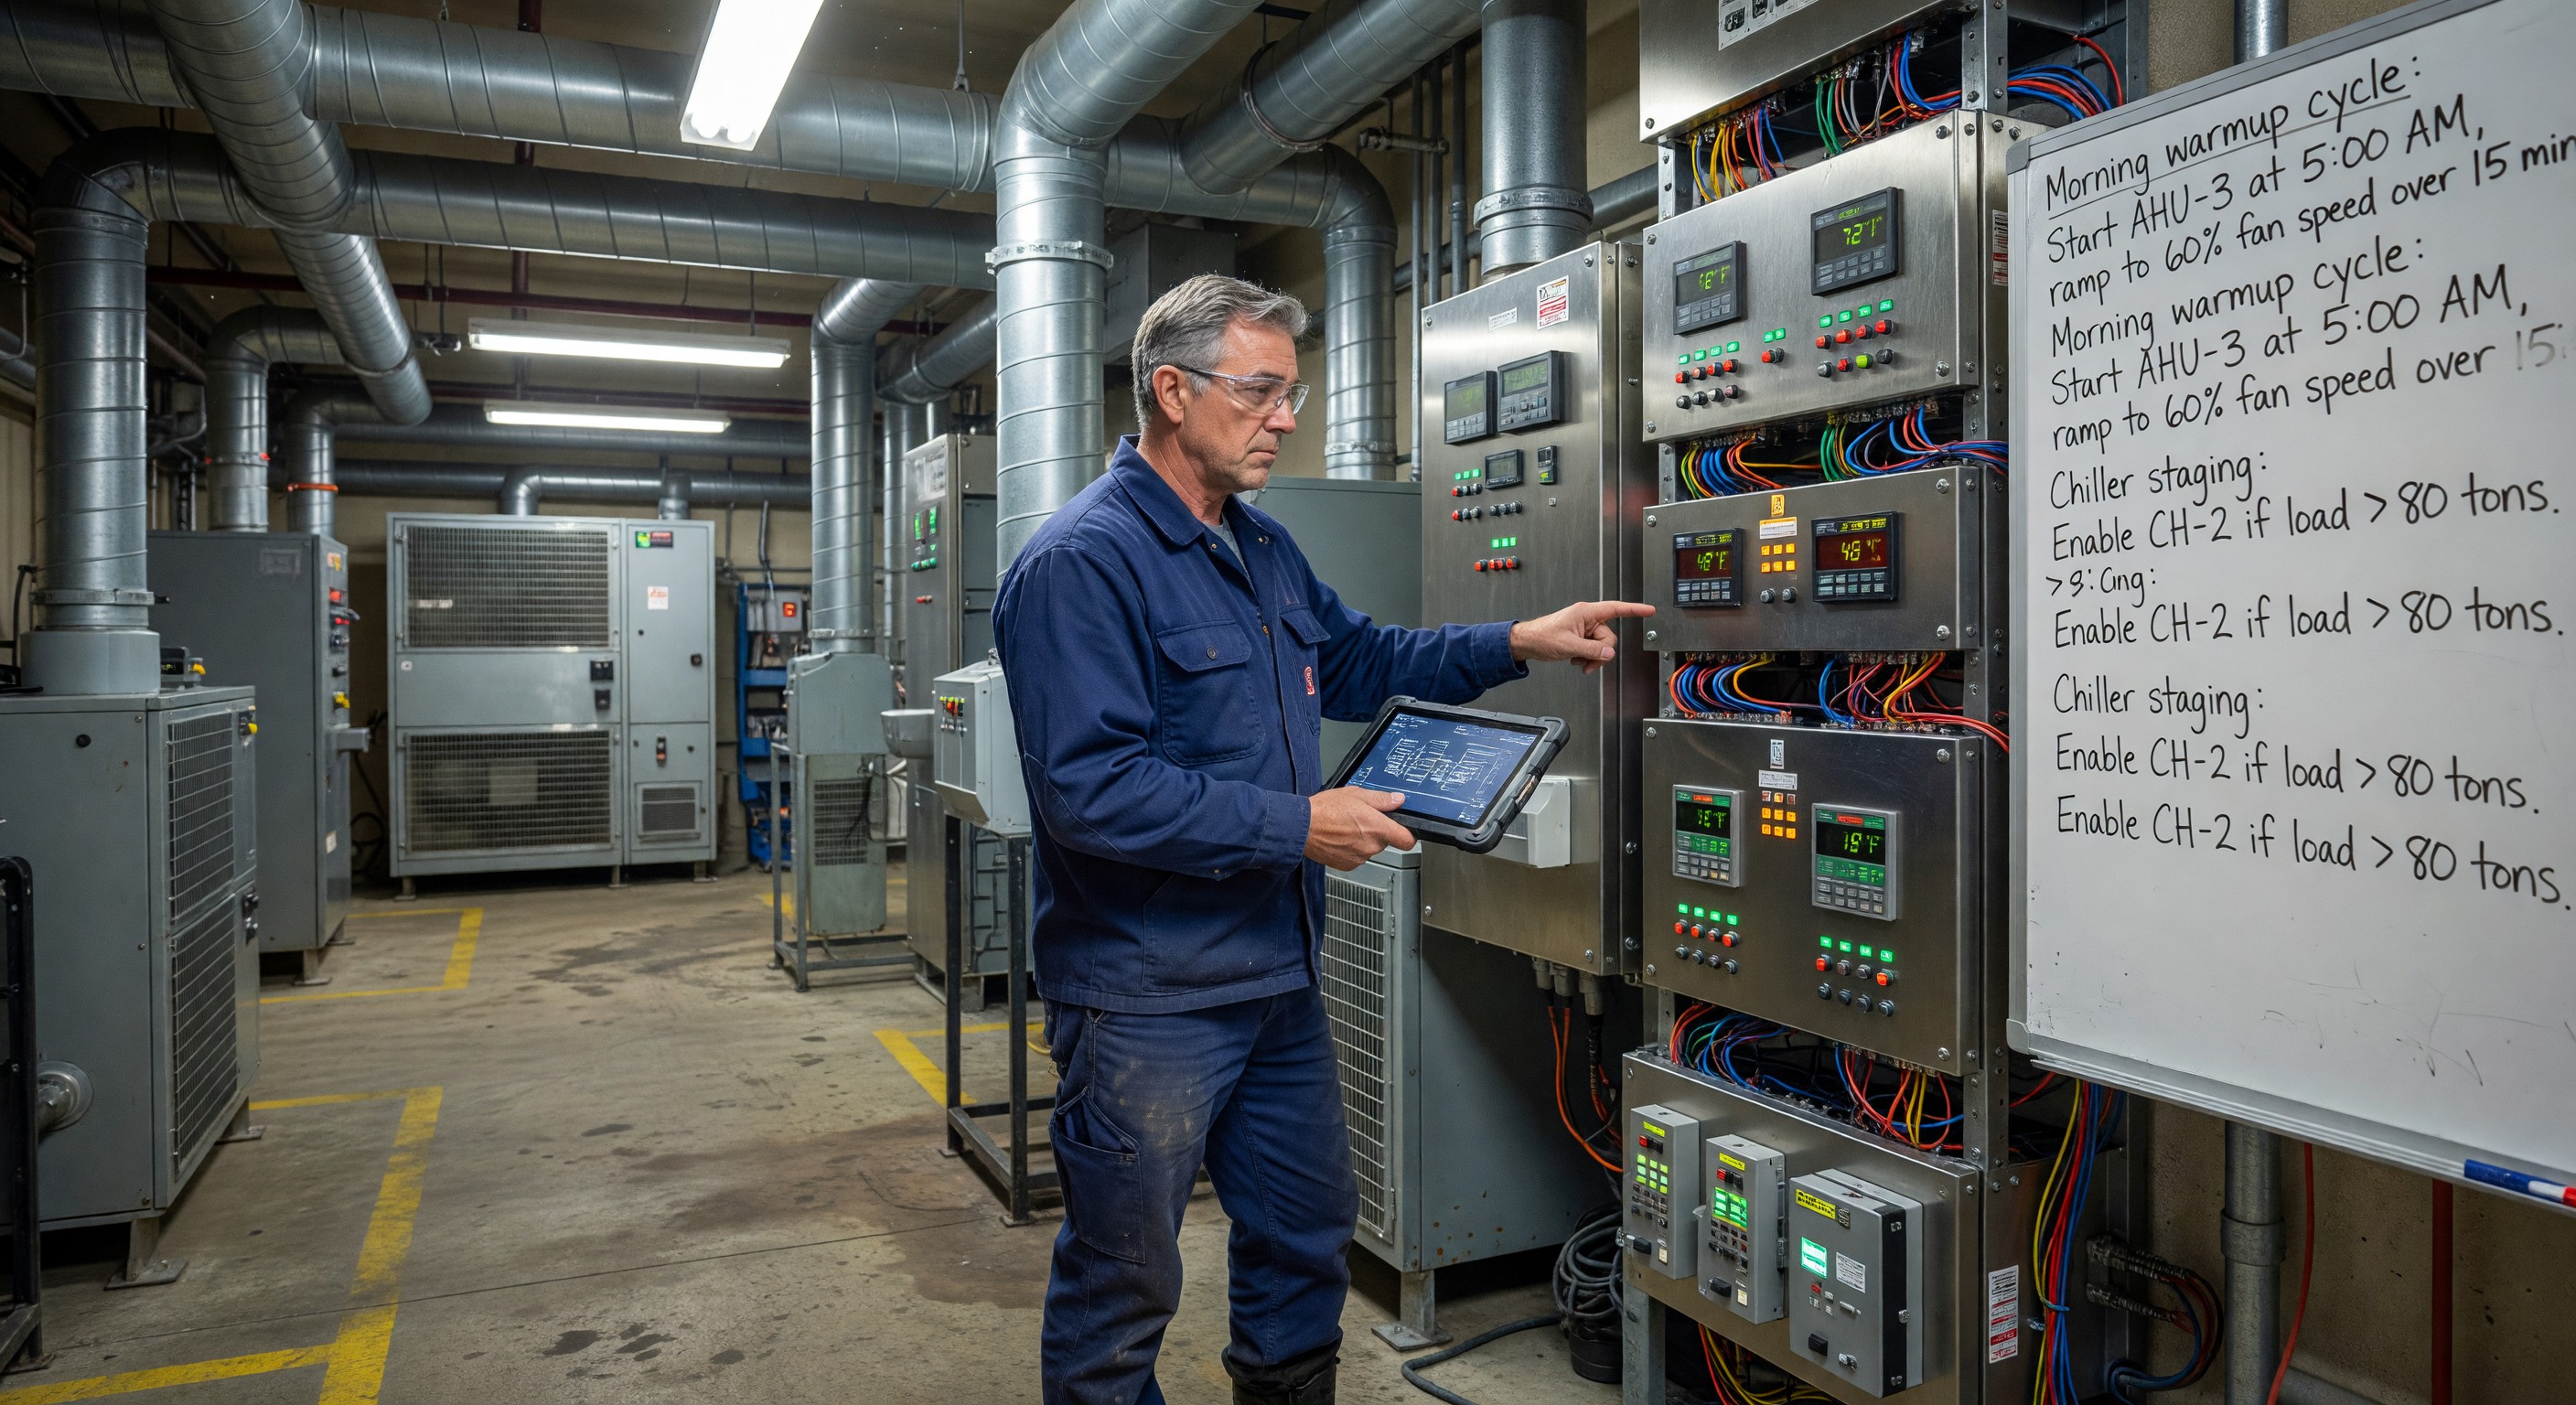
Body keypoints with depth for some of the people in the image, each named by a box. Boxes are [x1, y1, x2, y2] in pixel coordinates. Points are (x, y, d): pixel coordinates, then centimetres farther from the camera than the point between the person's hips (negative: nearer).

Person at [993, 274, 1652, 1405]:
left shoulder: (1263, 548, 12)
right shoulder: (1079, 563, -18)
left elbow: (1354, 662, 23)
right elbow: (1090, 788, -26)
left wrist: (1518, 644, 11)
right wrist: (1296, 824, -23)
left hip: (1277, 976, 9)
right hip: (1145, 1000, -9)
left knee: (1306, 1233, 22)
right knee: (1123, 1287, 8)